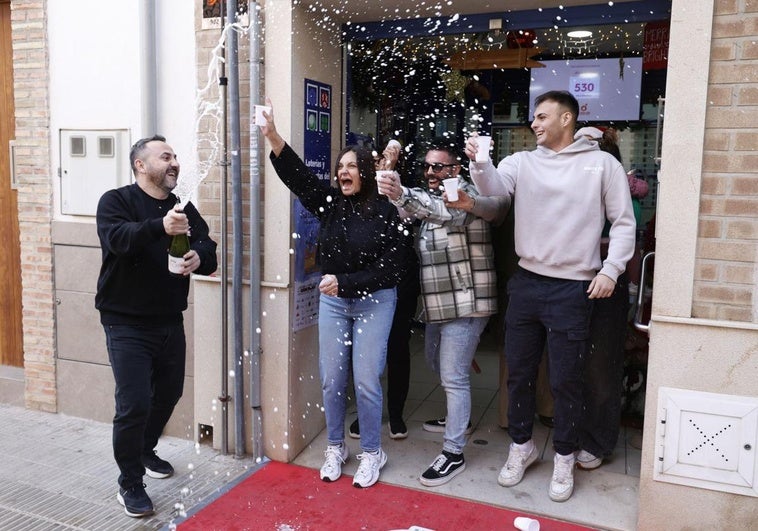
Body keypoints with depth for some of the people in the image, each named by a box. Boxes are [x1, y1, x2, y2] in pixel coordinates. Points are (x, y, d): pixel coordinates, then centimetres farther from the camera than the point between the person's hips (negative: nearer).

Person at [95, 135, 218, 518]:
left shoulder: (183, 208, 8)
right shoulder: (116, 201, -7)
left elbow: (209, 249, 1)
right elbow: (116, 238, -27)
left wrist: (199, 257, -23)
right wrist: (160, 227, -44)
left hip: (170, 322, 6)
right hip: (127, 324, -5)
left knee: (169, 393, 17)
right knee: (134, 404, -8)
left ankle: (145, 451, 43)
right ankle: (130, 483, 11)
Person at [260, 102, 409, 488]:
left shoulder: (384, 213, -8)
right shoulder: (329, 203, 3)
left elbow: (390, 268, -11)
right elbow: (297, 175, -11)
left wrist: (345, 282, -17)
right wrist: (273, 137, -24)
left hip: (374, 302, -4)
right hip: (332, 301, 4)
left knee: (366, 380, 0)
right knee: (331, 379, 8)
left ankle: (371, 452, 19)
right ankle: (335, 448, 27)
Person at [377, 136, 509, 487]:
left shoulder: (463, 195, -14)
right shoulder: (433, 198, 17)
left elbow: (448, 211, -37)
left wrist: (402, 196, -51)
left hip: (464, 303, -10)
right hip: (439, 303, 10)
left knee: (453, 377, -6)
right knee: (438, 365, 23)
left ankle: (454, 454, 4)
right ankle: (455, 418, 45)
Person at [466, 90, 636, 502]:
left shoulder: (602, 164, 1)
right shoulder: (522, 161, 7)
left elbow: (624, 223, 1)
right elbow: (494, 186, -13)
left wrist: (610, 270, -8)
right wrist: (478, 162, -33)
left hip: (573, 290, -3)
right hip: (526, 283, 3)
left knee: (565, 381, 6)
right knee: (519, 372, 13)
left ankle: (564, 459, 27)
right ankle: (521, 446, 34)